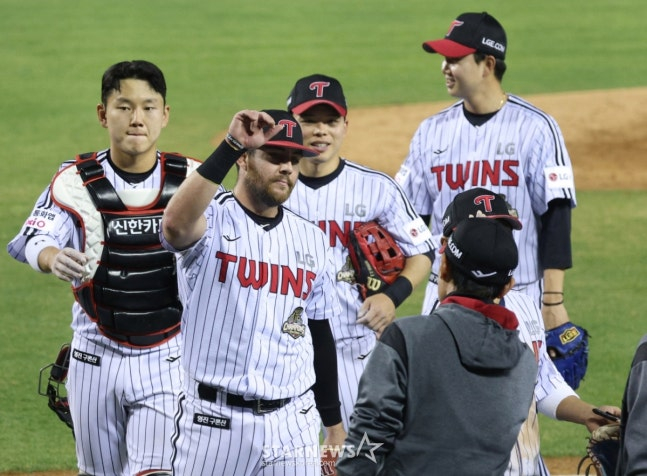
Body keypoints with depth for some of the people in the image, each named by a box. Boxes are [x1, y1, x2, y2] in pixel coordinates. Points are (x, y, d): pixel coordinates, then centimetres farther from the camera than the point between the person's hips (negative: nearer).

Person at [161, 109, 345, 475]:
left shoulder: (312, 239, 10)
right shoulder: (213, 221, -6)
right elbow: (175, 225, -32)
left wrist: (335, 425, 15)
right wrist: (230, 146, -35)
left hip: (293, 423, 4)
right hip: (214, 418, -4)